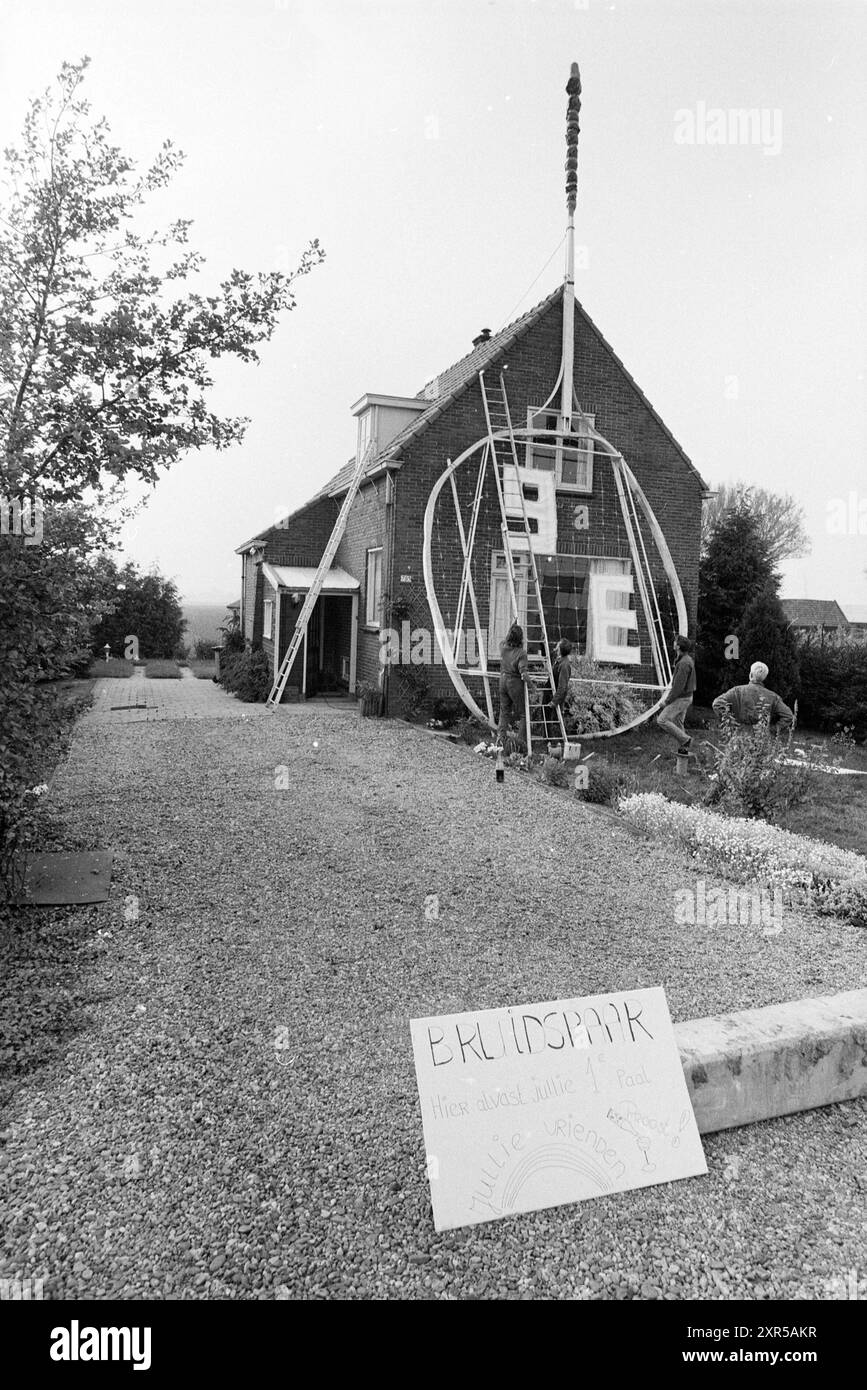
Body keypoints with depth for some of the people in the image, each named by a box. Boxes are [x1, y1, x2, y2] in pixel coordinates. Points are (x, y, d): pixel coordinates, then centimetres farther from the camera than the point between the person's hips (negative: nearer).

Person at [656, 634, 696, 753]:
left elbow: (679, 685, -24)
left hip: (681, 698, -10)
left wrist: (667, 700, -18)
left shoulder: (684, 663, -22)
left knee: (662, 720, -10)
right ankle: (683, 748, 18)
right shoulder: (687, 659, 10)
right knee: (677, 723, 15)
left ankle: (685, 739, -5)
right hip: (685, 697, 10)